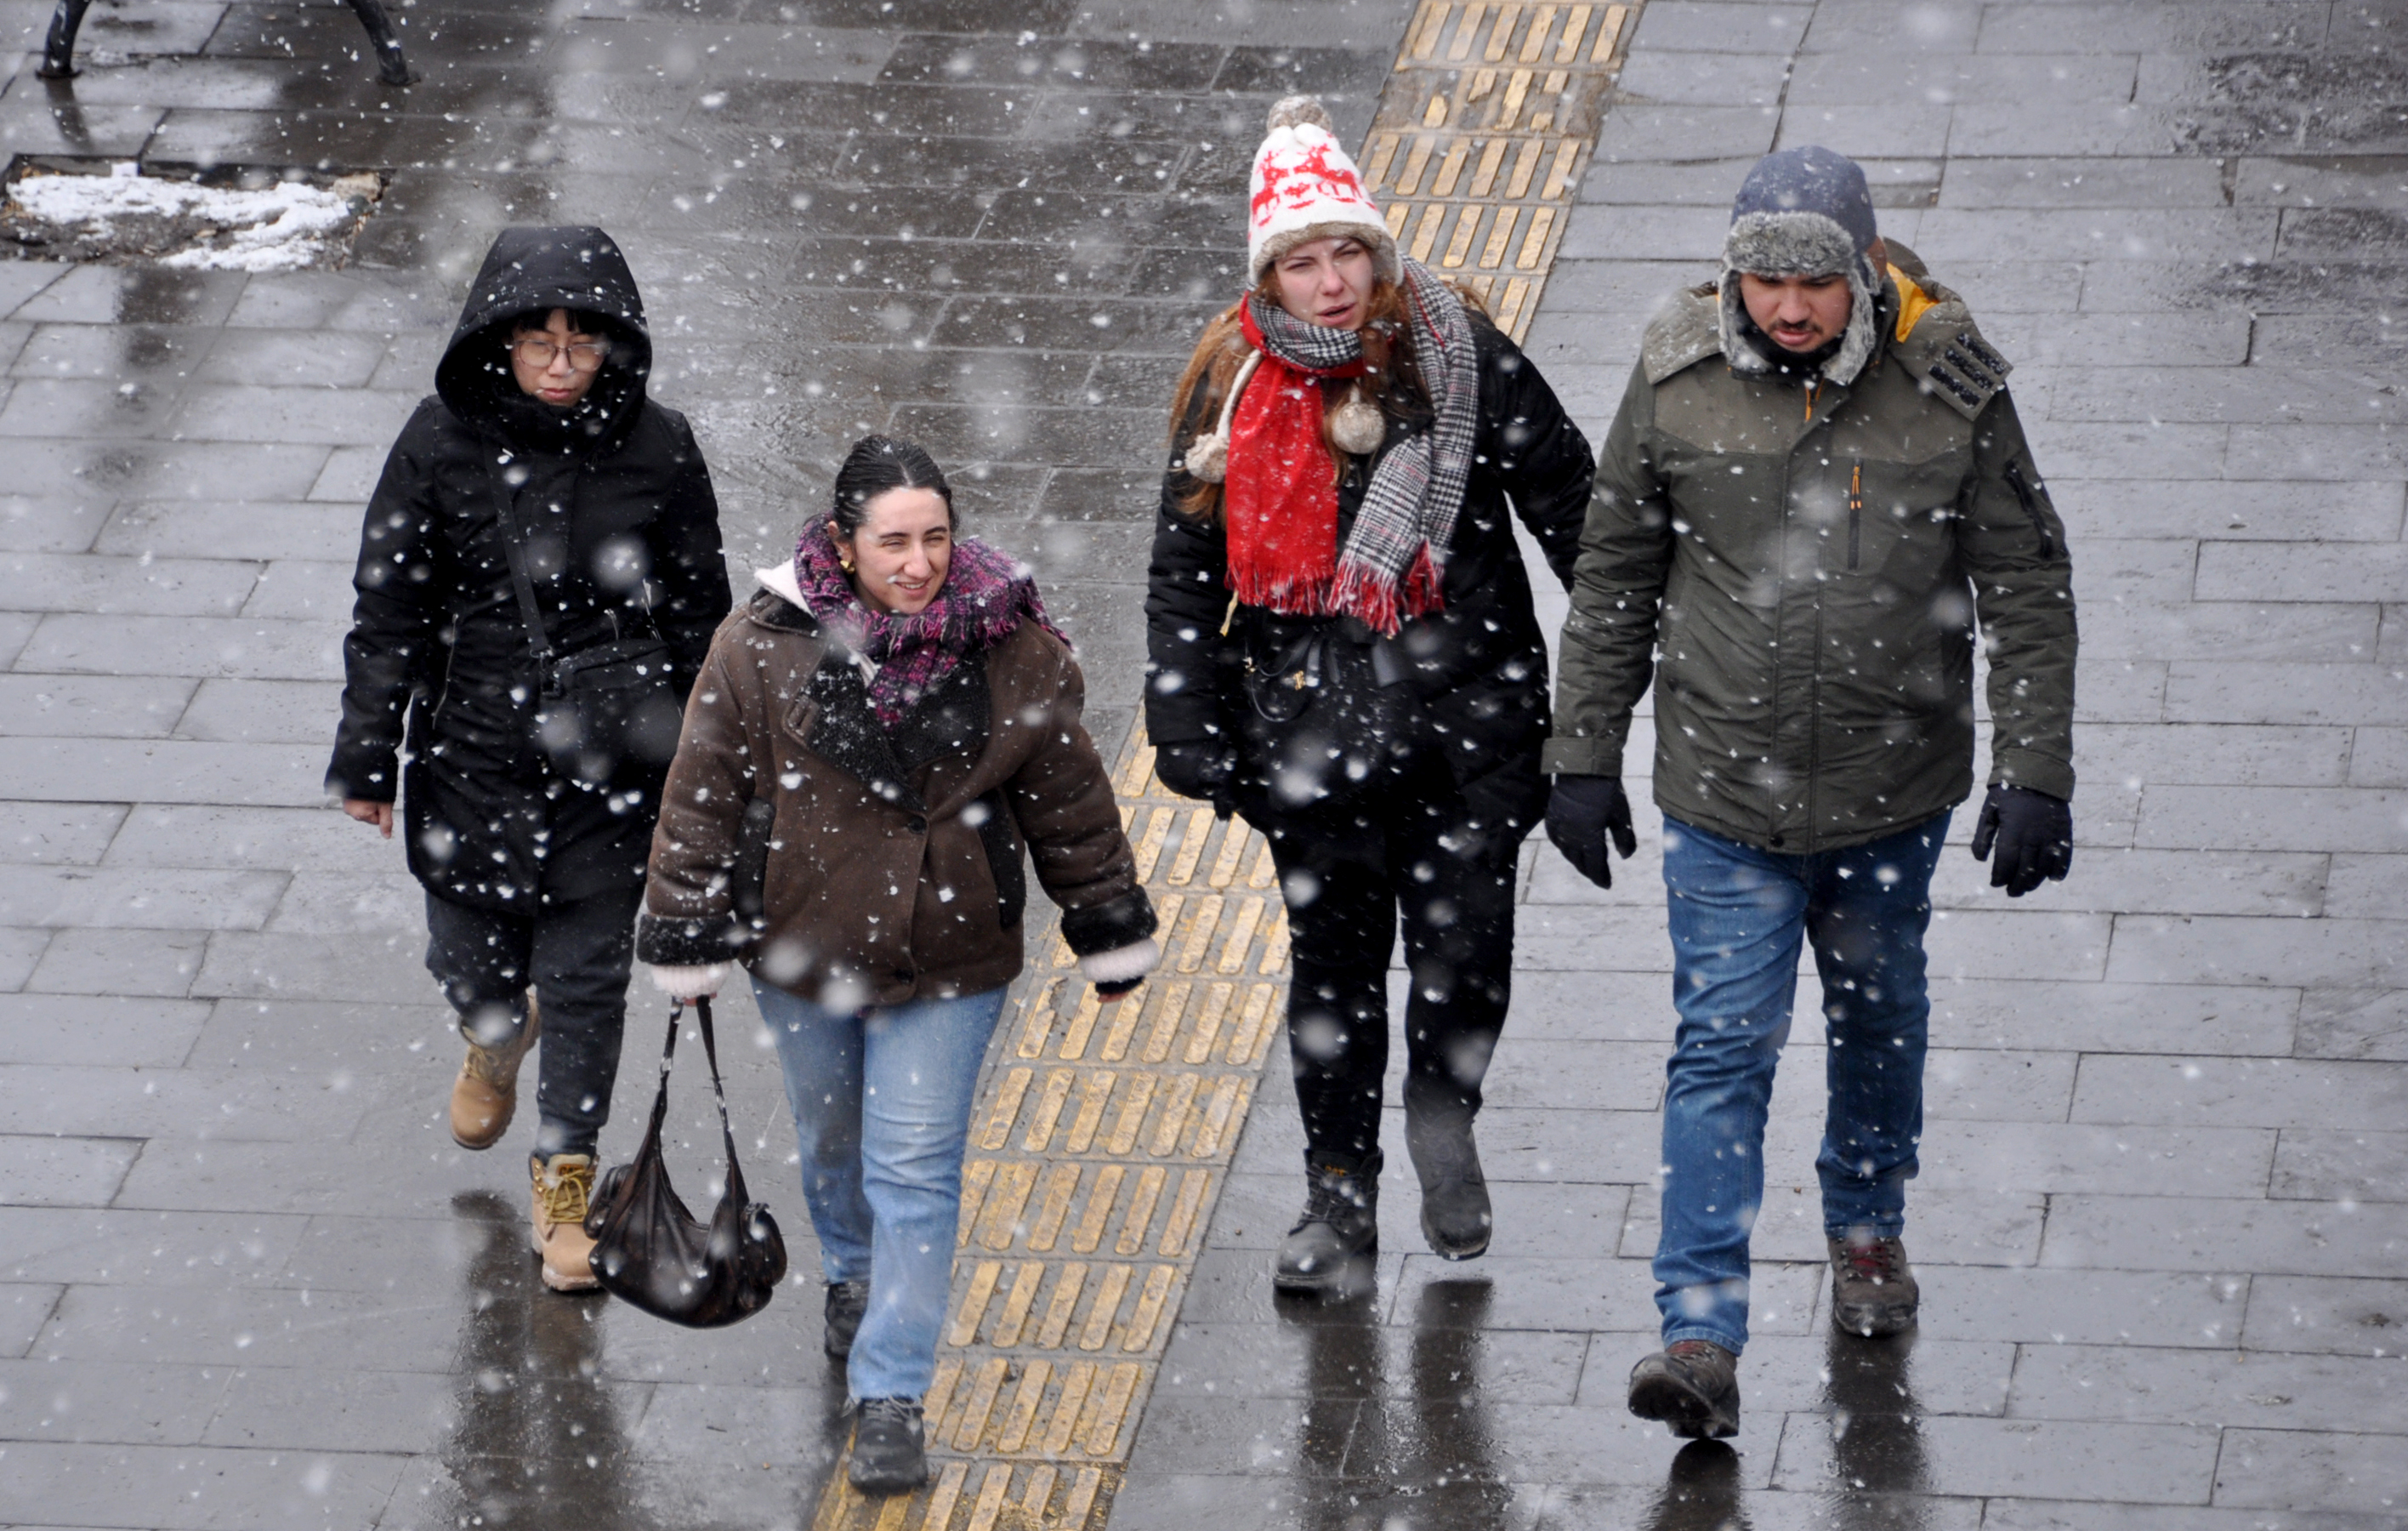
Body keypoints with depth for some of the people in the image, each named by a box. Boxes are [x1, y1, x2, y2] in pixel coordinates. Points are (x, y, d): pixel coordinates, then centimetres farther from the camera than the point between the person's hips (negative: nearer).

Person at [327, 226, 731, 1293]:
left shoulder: (655, 449, -8)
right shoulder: (443, 442, -9)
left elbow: (697, 615, 2)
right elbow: (388, 607, -1)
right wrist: (366, 754, 0)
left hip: (613, 763, -1)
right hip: (471, 752, 1)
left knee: (589, 974, 4)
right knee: (473, 955, 14)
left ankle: (566, 1176, 23)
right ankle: (496, 1040, 51)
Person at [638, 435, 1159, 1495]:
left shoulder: (1014, 651, -10)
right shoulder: (764, 648, -13)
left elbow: (1069, 799, 2)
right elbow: (704, 797, -4)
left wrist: (1110, 935, 8)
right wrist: (687, 944, -1)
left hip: (947, 963, -1)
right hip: (801, 950, 1)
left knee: (915, 1170, -4)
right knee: (832, 1144, 21)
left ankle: (891, 1397, 1)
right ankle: (852, 1278, 52)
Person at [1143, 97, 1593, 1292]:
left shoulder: (1461, 359, -4)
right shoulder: (1230, 393, 0)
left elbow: (1569, 504, 4)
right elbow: (1183, 576, 7)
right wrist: (1190, 735, 2)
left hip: (1470, 717, -1)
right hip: (1312, 731, 1)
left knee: (1465, 956, 4)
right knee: (1335, 962, 6)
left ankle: (1445, 1128, 32)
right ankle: (1339, 1198, 20)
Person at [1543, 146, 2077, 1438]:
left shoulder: (1949, 386, -13)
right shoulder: (1676, 381, -10)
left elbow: (2027, 592, -5)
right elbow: (1613, 578, 2)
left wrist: (2035, 776, -8)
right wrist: (1584, 753, 4)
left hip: (1893, 794, 1)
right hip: (1724, 797, -1)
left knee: (1878, 1016, 21)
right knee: (1722, 1050, -6)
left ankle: (1867, 1221, 46)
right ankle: (1701, 1333, -6)